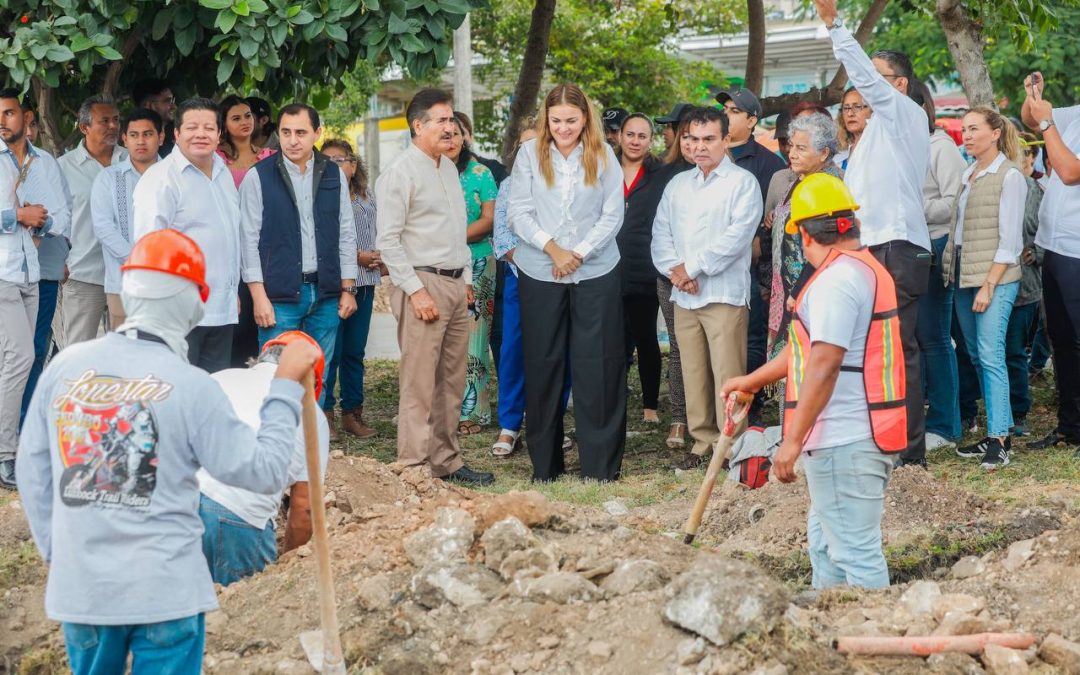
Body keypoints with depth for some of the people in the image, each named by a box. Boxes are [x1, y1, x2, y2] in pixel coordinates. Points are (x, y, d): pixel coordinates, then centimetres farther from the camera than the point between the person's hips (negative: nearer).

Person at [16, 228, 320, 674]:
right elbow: (264, 471, -7)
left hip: (80, 585, 3)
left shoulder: (66, 366, -2)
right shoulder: (191, 386, -12)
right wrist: (286, 386, 1)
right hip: (165, 588, -3)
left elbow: (32, 468, 6)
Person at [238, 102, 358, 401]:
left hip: (326, 294, 3)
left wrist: (348, 289, 8)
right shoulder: (258, 177, -2)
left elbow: (347, 234, 13)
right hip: (280, 296, -3)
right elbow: (249, 239, -3)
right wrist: (259, 296, -9)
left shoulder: (334, 175, 9)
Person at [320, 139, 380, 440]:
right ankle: (324, 412, 4)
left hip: (364, 283, 5)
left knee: (355, 350, 11)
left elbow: (378, 235, 20)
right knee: (331, 351, -4)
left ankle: (352, 412, 18)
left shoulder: (368, 197, 12)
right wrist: (357, 256, -13)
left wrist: (382, 260, 1)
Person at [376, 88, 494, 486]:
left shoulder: (449, 169, 17)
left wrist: (466, 279, 17)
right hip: (422, 284, -8)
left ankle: (446, 463, 18)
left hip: (456, 285, 8)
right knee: (419, 383, -9)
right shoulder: (400, 173, -9)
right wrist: (416, 290, -17)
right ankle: (412, 468, -7)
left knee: (452, 381, 11)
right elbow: (387, 241, -13)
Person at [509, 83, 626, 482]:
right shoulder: (530, 154, 0)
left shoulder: (603, 156, 1)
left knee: (598, 366, -1)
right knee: (542, 366, 4)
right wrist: (551, 248, -13)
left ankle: (601, 463, 5)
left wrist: (579, 252, -10)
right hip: (539, 273, 0)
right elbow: (519, 212, -1)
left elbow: (613, 216, 0)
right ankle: (545, 463, 13)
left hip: (596, 271, 0)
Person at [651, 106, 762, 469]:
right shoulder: (677, 184, 19)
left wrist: (693, 267, -10)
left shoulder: (742, 182, 0)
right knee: (693, 373, 5)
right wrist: (675, 269, -5)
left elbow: (736, 236, -11)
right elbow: (661, 234, 13)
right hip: (684, 296, 6)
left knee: (727, 373, -9)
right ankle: (703, 440, 12)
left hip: (725, 293, -5)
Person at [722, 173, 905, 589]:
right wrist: (752, 381, 37)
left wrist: (792, 440, -24)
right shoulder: (868, 270, 17)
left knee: (855, 551, -9)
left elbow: (824, 364, -25)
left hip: (844, 442, -11)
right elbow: (813, 347, 27)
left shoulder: (837, 279, -17)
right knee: (824, 540, 24)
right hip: (862, 435, 11)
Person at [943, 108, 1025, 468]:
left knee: (990, 355, -12)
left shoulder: (1009, 177, -7)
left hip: (995, 277, -8)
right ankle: (997, 433, 11)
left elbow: (1009, 240, -12)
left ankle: (999, 439, -11)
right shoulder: (967, 174, 15)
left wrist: (989, 285, -16)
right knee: (976, 355, 7)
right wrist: (950, 270, 6)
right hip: (962, 276, 8)